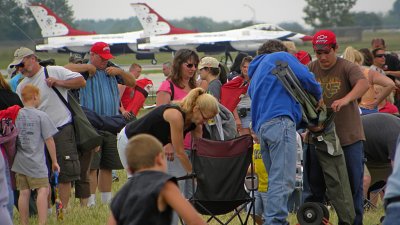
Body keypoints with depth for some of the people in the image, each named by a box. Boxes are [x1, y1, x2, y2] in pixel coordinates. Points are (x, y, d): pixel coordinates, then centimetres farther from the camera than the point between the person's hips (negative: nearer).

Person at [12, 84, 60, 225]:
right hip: (36, 163, -5)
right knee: (43, 190, -9)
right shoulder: (41, 116, -6)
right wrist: (54, 161, 4)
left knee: (24, 192, 8)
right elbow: (49, 140, -4)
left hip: (19, 161, 5)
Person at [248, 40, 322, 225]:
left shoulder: (255, 75, 34)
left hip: (261, 127, 8)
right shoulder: (280, 57, 13)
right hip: (280, 121, -8)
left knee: (276, 180, 11)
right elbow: (305, 77, -2)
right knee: (283, 181, -14)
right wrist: (318, 96, 16)